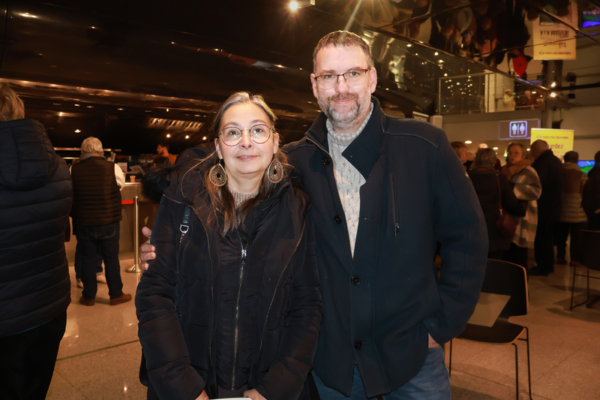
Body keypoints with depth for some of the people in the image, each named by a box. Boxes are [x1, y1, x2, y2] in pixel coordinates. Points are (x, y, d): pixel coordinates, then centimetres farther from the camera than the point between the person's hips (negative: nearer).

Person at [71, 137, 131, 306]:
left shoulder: (74, 170, -7)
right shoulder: (113, 168, -9)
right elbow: (120, 187, 6)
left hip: (83, 224, 1)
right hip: (109, 222, -1)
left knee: (88, 259, 11)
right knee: (111, 258, 10)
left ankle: (89, 296, 21)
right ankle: (116, 294, 18)